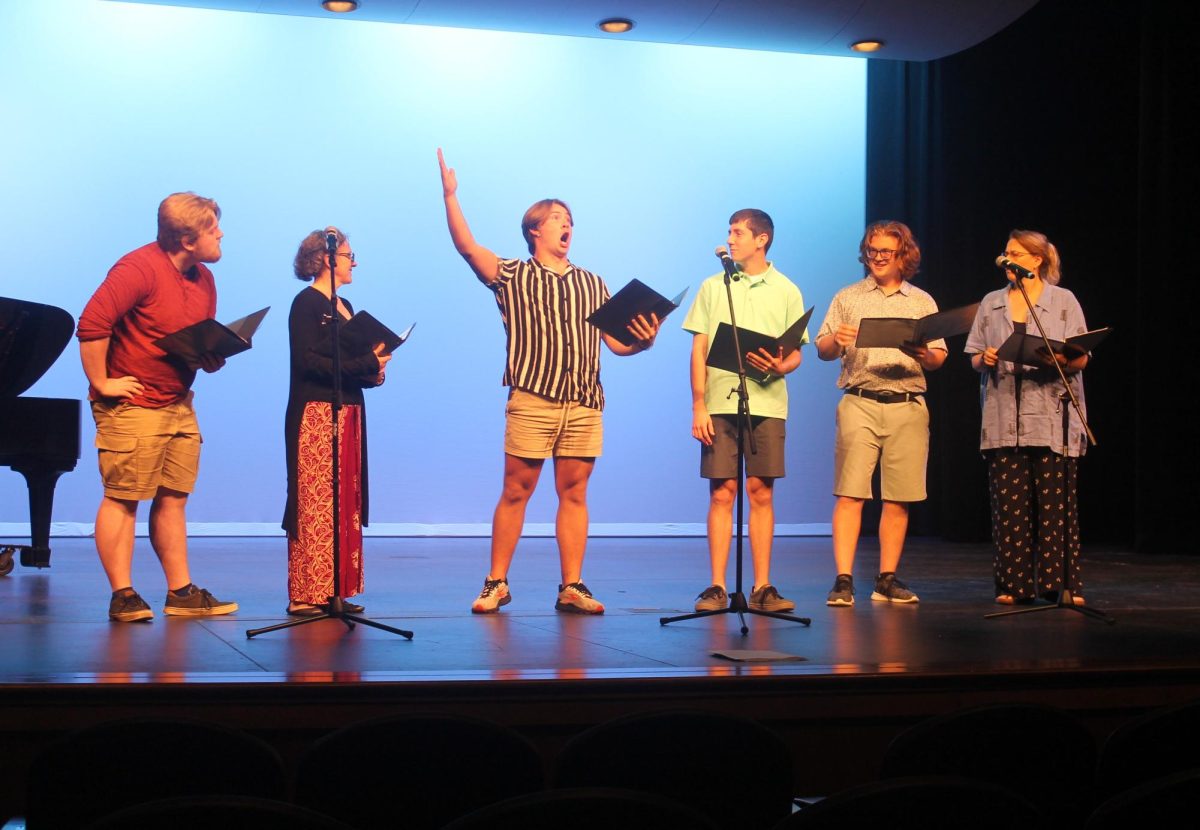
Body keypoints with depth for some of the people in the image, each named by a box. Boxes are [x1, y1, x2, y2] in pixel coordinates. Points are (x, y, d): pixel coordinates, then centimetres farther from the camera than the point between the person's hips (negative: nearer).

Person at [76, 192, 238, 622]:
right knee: (122, 498, -3)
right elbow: (91, 324, -22)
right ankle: (123, 596, 1)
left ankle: (181, 593, 14)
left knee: (172, 499, 10)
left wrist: (214, 358, 0)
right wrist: (101, 383, -18)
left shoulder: (204, 280, 11)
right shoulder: (140, 268, -16)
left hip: (179, 404, 8)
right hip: (131, 405, -8)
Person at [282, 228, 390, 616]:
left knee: (346, 505, 7)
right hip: (315, 414, -9)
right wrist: (365, 364, -16)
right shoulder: (306, 303, -6)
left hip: (348, 414, 9)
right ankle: (305, 595, -5)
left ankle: (338, 591, 10)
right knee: (314, 506, -8)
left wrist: (372, 372, 0)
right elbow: (308, 361, -17)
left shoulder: (345, 307, 19)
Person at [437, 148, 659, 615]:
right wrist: (450, 195, -15)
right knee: (516, 491, -1)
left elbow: (616, 344, 16)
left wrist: (642, 342, -5)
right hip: (532, 399, -3)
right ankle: (496, 583, 7)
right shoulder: (512, 276, 9)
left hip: (585, 403, 3)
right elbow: (467, 246, -6)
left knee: (574, 493, 3)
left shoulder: (592, 285, 20)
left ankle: (572, 587, 6)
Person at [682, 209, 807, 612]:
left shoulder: (786, 291, 10)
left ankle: (762, 587, 5)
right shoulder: (713, 287, 11)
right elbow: (698, 350, 7)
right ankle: (717, 587, 1)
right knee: (721, 493, -2)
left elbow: (796, 353, 9)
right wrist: (698, 405, -2)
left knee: (761, 492, 0)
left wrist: (781, 367, -14)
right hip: (720, 403, 0)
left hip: (767, 404, 0)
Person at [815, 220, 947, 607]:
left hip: (908, 406, 2)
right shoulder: (847, 298, 12)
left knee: (899, 498, 2)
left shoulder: (923, 302, 15)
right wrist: (836, 340, -14)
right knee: (850, 493, -9)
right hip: (860, 403, -2)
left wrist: (923, 354, -11)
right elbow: (822, 350, 9)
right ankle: (843, 580, -10)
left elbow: (939, 357, 11)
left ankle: (887, 580, 10)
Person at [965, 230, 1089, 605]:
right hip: (1004, 420, 3)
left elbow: (1081, 359, 2)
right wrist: (985, 360, -6)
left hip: (1053, 419, -3)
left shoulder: (1064, 301, 6)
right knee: (1008, 503, 1)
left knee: (1055, 502, -4)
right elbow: (975, 358, 16)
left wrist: (1061, 360, -19)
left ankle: (1061, 583, 2)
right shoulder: (991, 304, 15)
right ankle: (1014, 584, 7)